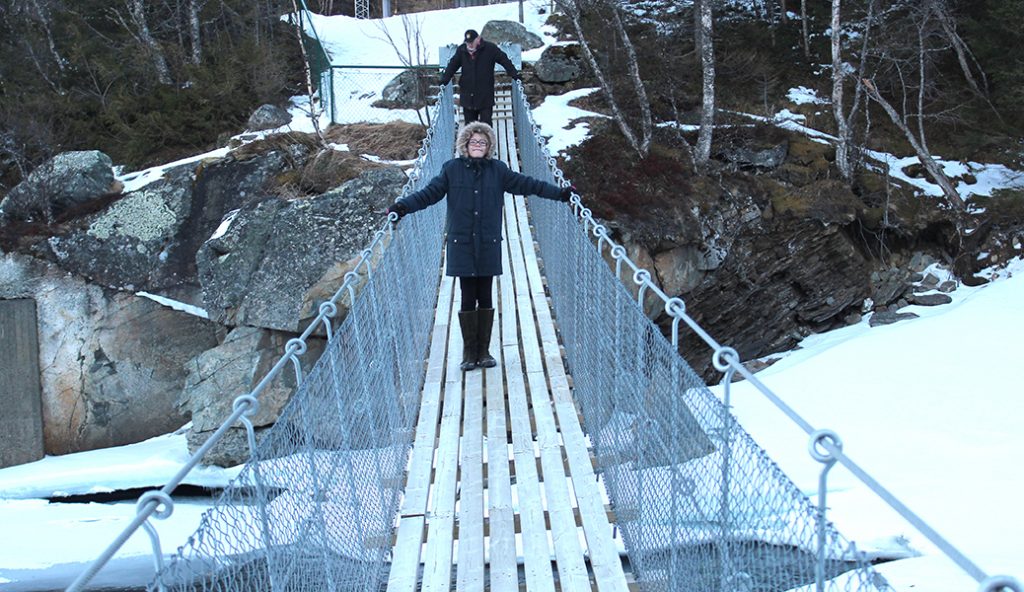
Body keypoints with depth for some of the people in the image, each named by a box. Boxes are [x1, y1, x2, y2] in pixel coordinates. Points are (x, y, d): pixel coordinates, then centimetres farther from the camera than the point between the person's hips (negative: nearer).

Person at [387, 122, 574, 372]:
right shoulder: (452, 169, 2)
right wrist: (404, 206, -15)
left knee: (485, 299, 6)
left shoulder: (498, 170, 5)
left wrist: (559, 193, 4)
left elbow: (526, 184, 7)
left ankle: (483, 351, 18)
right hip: (461, 245, -1)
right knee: (468, 299, 2)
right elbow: (430, 193, -2)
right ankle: (469, 352, 13)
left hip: (488, 245, 1)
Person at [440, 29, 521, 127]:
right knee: (469, 123, 10)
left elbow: (505, 61, 1)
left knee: (486, 122, -4)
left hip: (486, 96, -3)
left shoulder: (490, 48, -4)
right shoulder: (461, 50, 4)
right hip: (467, 96, 3)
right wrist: (444, 80, 1)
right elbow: (452, 65, 11)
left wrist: (514, 74, -4)